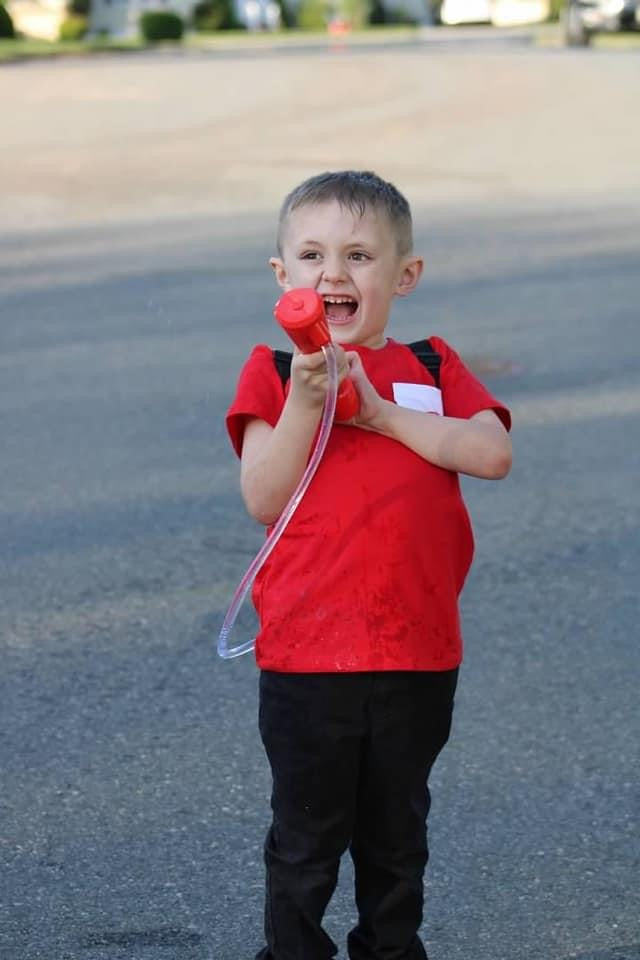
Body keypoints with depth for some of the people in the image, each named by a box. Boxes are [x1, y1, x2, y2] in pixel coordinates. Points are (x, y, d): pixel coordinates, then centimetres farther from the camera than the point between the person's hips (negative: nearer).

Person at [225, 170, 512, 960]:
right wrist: (305, 402, -22)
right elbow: (264, 499, -11)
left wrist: (380, 411, -16)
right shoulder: (273, 371, -1)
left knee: (397, 834, 19)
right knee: (305, 837, 9)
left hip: (418, 656, 2)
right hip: (306, 654, -2)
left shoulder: (431, 367, 6)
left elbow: (492, 454, -12)